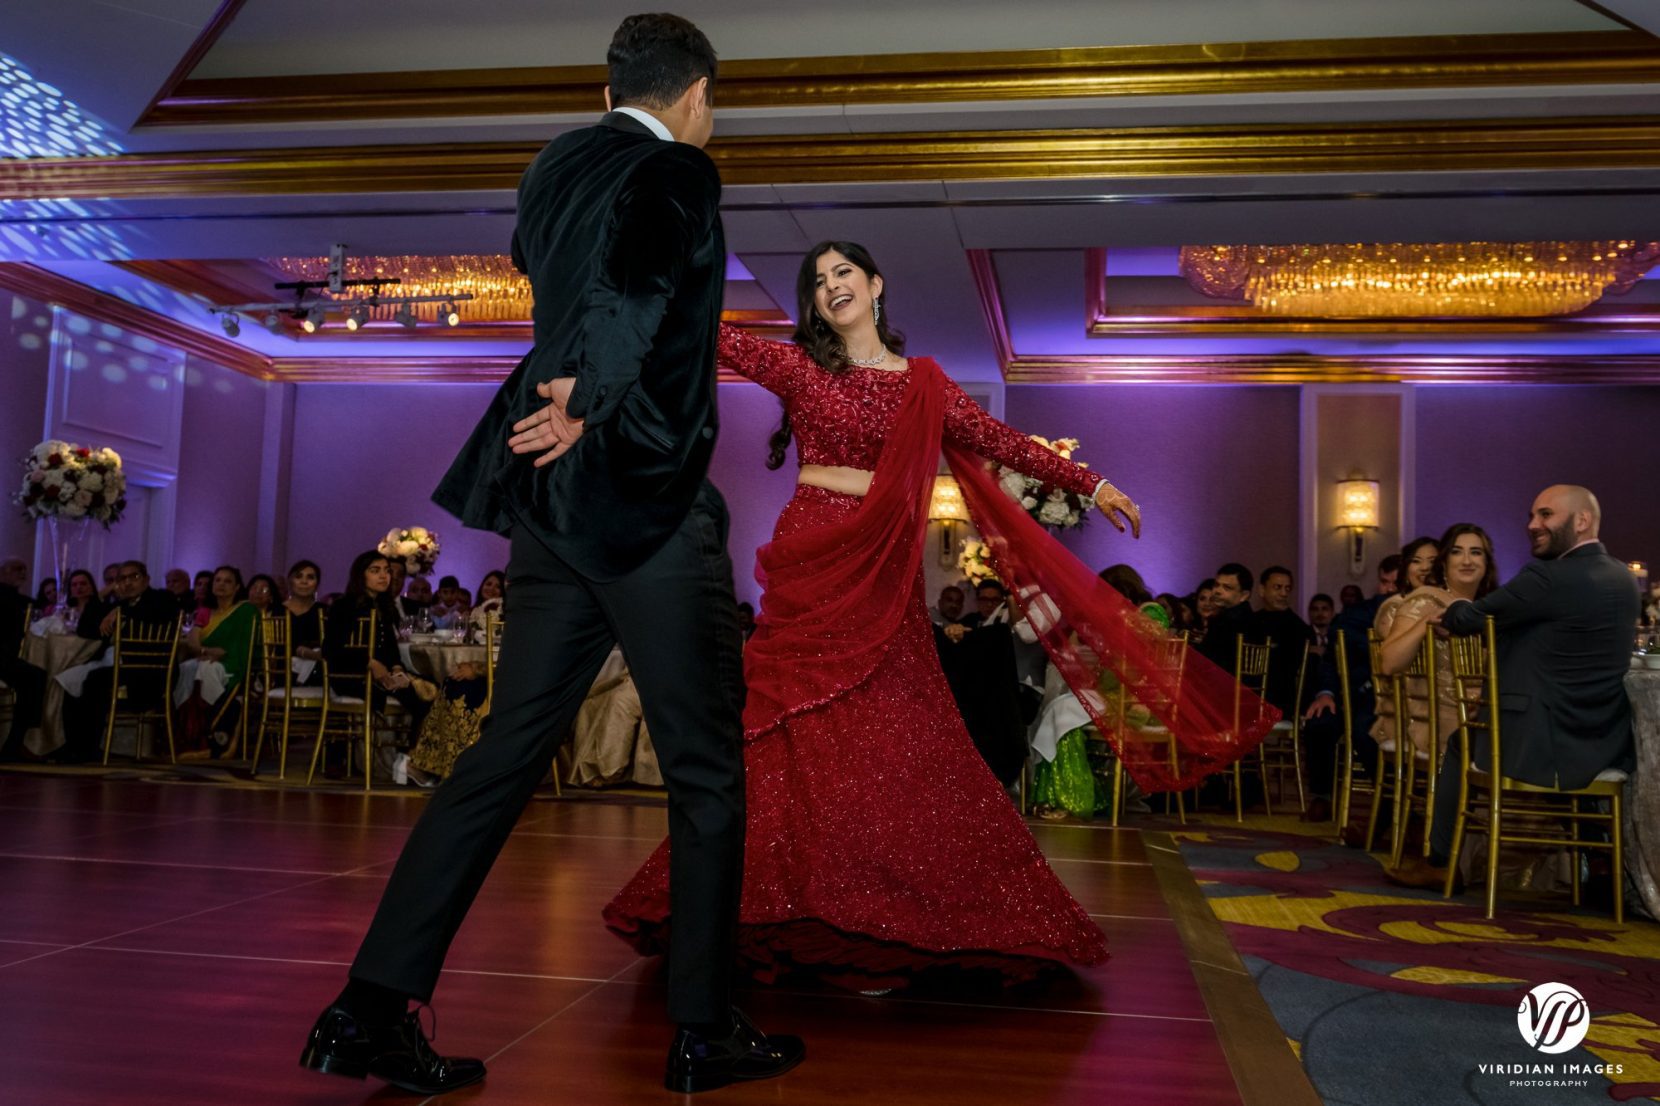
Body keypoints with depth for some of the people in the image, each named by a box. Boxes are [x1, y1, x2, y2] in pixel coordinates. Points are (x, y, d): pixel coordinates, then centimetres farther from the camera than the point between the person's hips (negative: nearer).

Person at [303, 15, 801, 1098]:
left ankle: (374, 1005, 10)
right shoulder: (679, 173, -6)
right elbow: (635, 282, -24)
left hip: (555, 507, 8)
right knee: (707, 766, 3)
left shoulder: (555, 165, 16)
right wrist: (591, 407, -22)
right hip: (646, 499, -8)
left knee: (511, 748, 10)